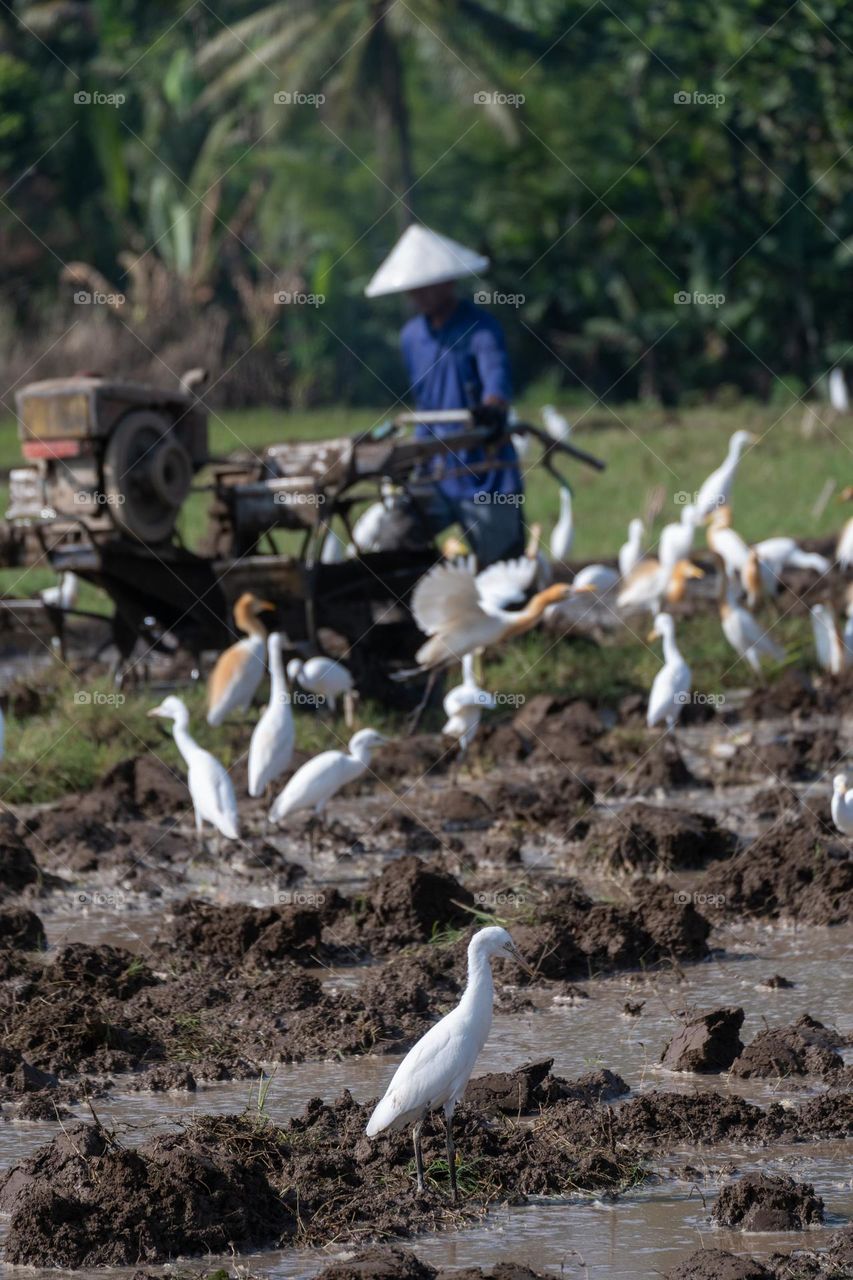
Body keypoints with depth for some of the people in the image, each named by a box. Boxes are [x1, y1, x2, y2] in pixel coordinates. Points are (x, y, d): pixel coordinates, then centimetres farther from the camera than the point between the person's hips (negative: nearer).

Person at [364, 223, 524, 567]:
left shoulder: (479, 327, -9)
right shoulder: (412, 336, 12)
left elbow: (496, 372, -29)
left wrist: (493, 409, -50)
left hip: (485, 472, -6)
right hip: (437, 471, 6)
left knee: (503, 569, -4)